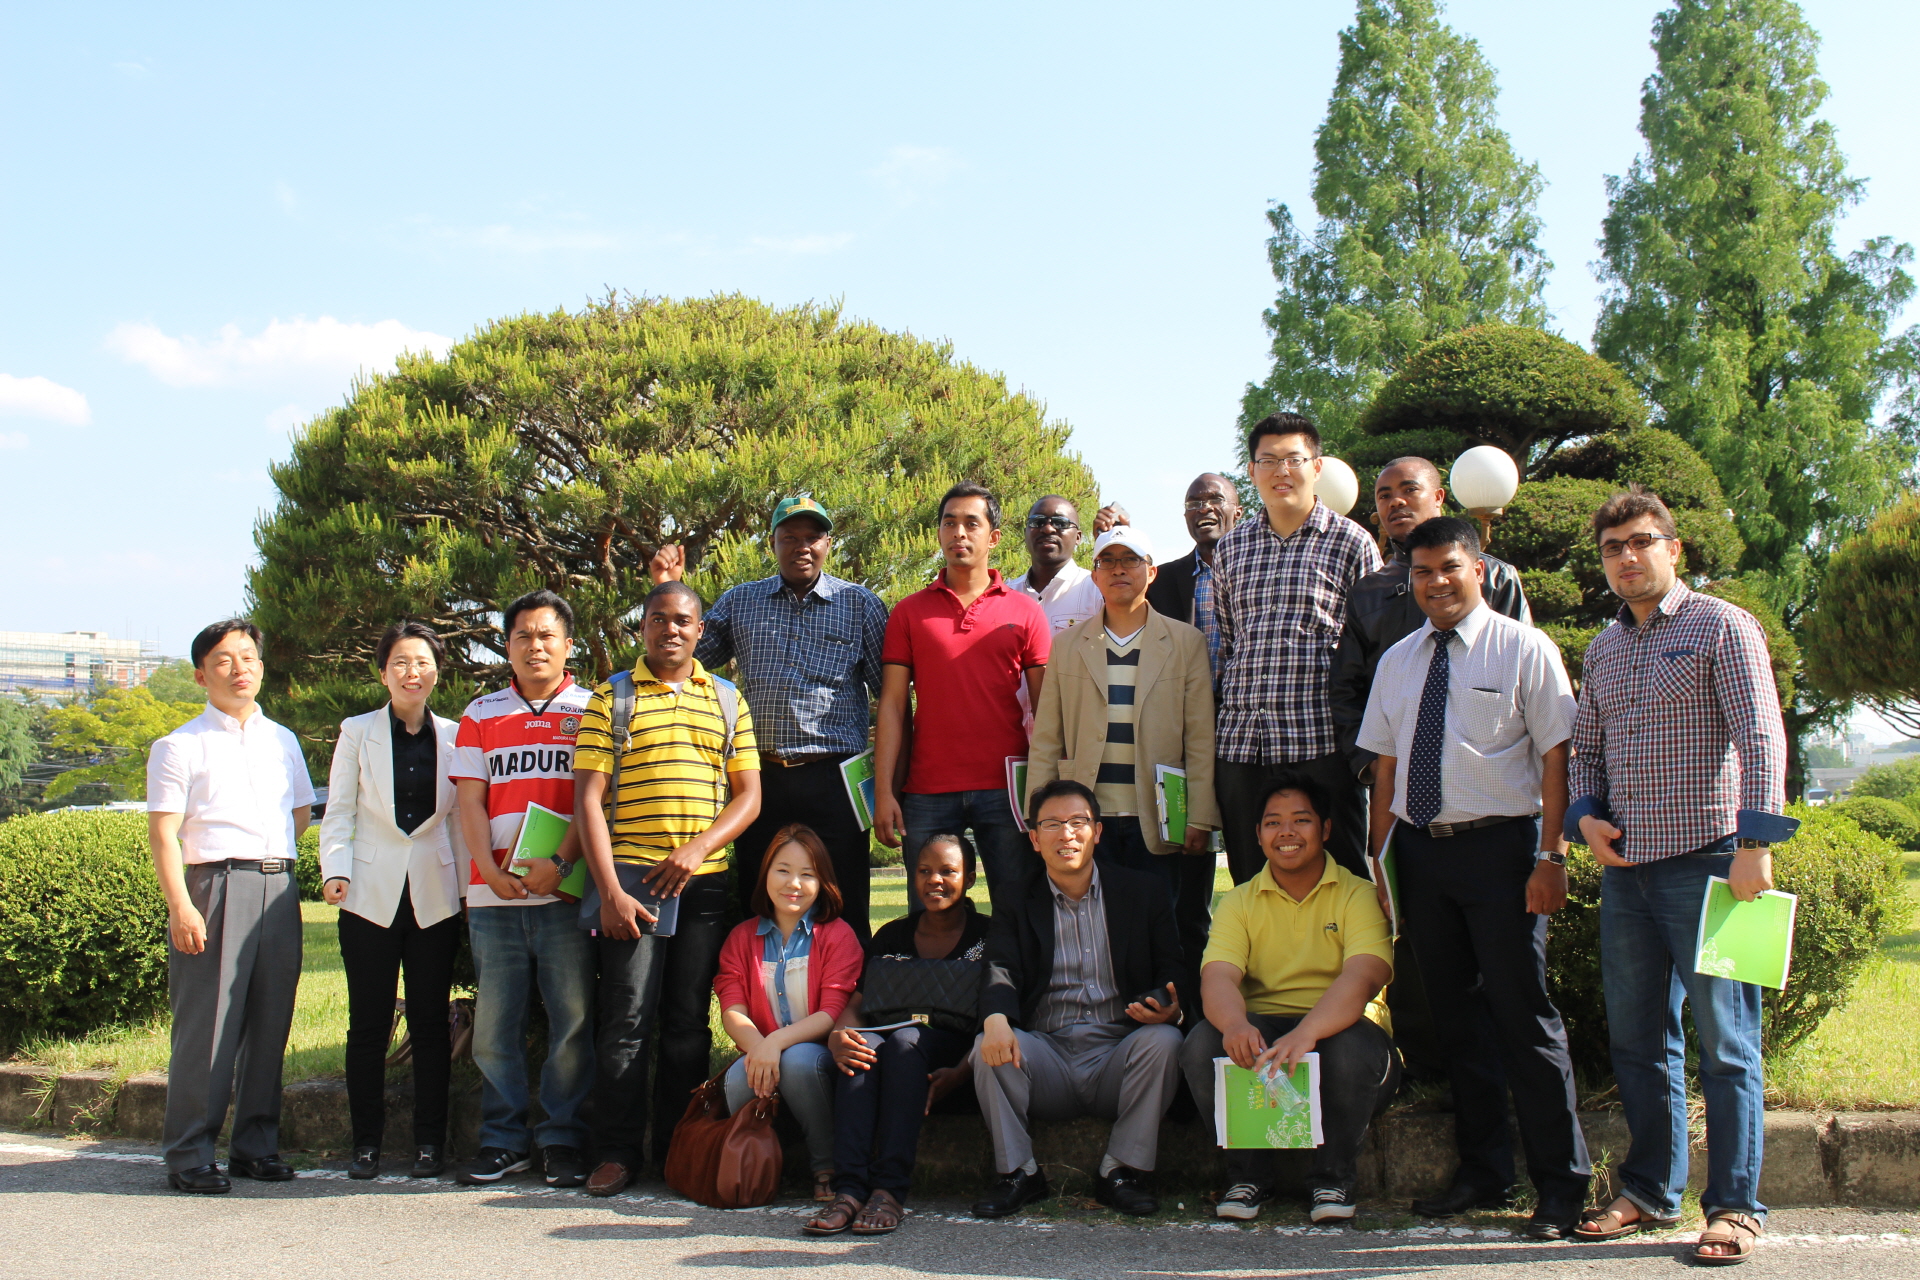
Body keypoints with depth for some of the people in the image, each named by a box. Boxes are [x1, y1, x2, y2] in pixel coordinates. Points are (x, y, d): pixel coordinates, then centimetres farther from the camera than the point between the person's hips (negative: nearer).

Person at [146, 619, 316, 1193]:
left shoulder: (282, 741, 17)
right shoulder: (180, 746, 1)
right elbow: (163, 832, -6)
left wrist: (271, 856, 14)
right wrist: (180, 904, -15)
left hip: (278, 886, 5)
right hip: (214, 888, -5)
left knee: (270, 1021, 7)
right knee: (206, 1023, -6)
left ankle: (255, 1145, 16)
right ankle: (188, 1154, 1)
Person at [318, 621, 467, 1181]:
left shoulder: (453, 736, 9)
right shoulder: (358, 733, 7)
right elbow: (339, 812, 6)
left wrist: (469, 884, 5)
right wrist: (335, 870, -8)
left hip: (436, 897, 1)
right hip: (372, 895, -1)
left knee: (431, 1022, 3)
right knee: (368, 1024, 1)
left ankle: (429, 1141, 11)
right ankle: (366, 1143, 10)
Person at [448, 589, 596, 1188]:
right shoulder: (480, 714, 17)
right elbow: (470, 800, 9)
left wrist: (560, 863, -14)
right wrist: (491, 869, -6)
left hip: (566, 889, -2)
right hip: (494, 891, 3)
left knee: (572, 1019, -2)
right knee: (494, 1021, 4)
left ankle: (563, 1139, 8)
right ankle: (503, 1138, 14)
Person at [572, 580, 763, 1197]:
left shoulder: (727, 701, 14)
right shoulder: (611, 699, 6)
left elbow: (748, 794, 10)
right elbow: (588, 799, 0)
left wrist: (697, 848, -8)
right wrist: (609, 890, -9)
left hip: (705, 883, 2)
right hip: (630, 879, -2)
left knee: (689, 1024, 5)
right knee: (628, 1020, -5)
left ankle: (679, 1149, 15)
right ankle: (616, 1153, 4)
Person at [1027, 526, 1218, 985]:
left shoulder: (1187, 644, 8)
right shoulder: (1066, 646, 12)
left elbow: (1201, 740, 2)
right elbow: (1046, 740, 10)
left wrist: (1199, 821, -5)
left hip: (1162, 827, -1)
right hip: (1089, 823, 1)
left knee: (1174, 944, 0)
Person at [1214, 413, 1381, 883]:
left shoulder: (1351, 542, 3)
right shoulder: (1230, 549, 15)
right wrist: (1214, 733, 12)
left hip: (1320, 742, -4)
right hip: (1241, 744, 4)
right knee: (1250, 883, 8)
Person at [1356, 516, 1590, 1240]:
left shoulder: (1524, 650, -3)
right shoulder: (1398, 662, 12)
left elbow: (1555, 755, -7)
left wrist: (1551, 857, -13)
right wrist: (1375, 859, 10)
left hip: (1500, 846, -5)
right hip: (1420, 848, 5)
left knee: (1521, 1011, -4)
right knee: (1455, 1015, 11)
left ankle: (1561, 1186, 7)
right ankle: (1483, 1174, 23)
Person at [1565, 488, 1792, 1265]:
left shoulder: (1721, 627, -2)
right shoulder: (1604, 648, 16)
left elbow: (1761, 739, -10)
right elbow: (1585, 749, 23)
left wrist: (1755, 843, -19)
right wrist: (1585, 814, 3)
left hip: (1705, 858, -6)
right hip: (1625, 864, 6)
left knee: (1726, 1039, -2)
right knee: (1636, 1035, 11)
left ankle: (1734, 1206, 6)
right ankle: (1650, 1191, 22)